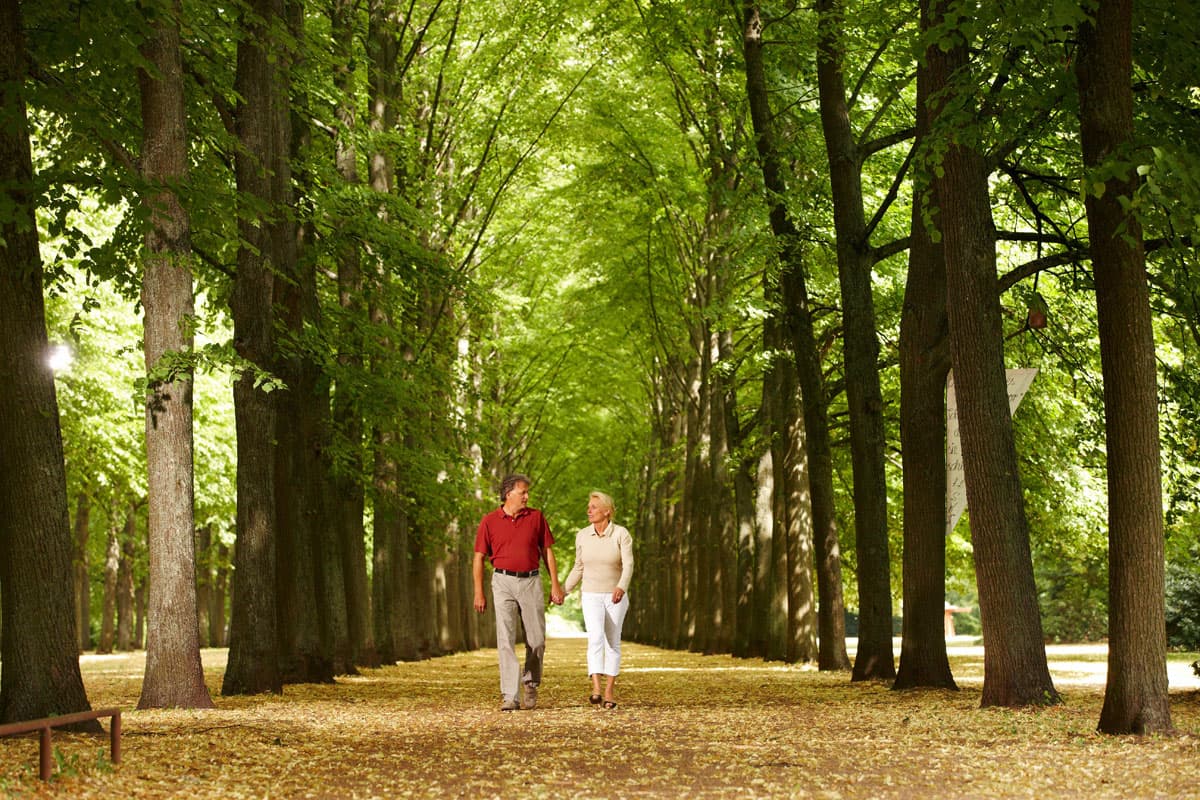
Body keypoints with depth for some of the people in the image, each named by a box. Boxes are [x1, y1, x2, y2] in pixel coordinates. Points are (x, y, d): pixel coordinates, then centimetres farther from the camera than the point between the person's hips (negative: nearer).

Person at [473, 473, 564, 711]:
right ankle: (509, 696, -7)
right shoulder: (489, 521, 1)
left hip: (530, 581, 2)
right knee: (506, 640, -6)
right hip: (503, 582, -2)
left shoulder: (536, 517, 6)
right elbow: (479, 557, 4)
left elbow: (547, 551, 10)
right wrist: (479, 592, -1)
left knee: (536, 640, 4)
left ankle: (531, 683, 27)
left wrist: (555, 584, 5)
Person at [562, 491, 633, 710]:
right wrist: (563, 591, 4)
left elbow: (628, 565, -20)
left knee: (613, 643, 5)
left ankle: (609, 691, 16)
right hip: (591, 597, 1)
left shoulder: (621, 534, -10)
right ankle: (596, 690, -29)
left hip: (615, 597, -1)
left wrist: (622, 587, -38)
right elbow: (578, 567, 10)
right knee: (595, 639, -18)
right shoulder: (582, 536, -1)